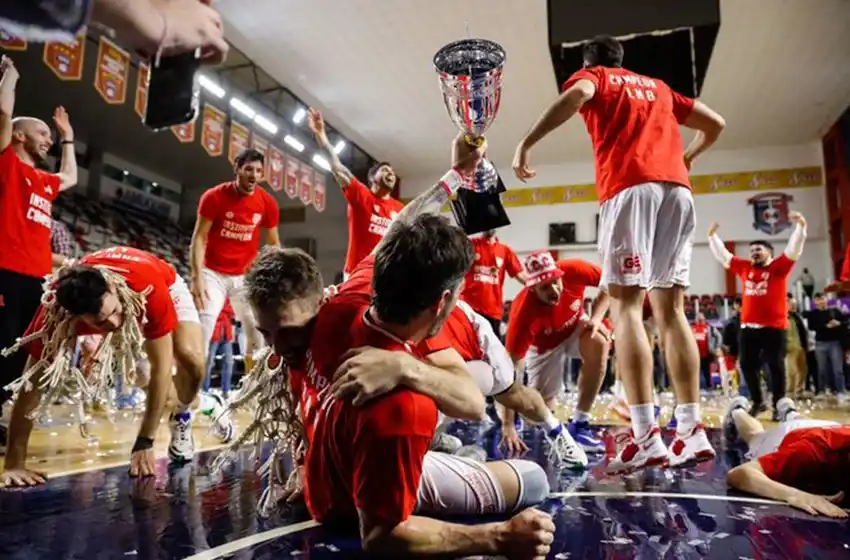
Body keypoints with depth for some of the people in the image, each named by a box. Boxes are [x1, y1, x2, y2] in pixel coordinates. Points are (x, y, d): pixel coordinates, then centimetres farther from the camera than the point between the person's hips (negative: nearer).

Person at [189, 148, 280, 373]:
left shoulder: (268, 203, -5)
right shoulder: (214, 197, -11)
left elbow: (273, 243, 5)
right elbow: (199, 237, -9)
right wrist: (197, 277, -18)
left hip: (246, 276, 3)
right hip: (213, 273, -2)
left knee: (258, 333, 2)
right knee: (201, 330, -7)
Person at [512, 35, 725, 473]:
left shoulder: (593, 76, 18)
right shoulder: (658, 87, 32)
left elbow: (577, 94, -7)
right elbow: (715, 123, 32)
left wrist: (526, 143, -8)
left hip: (630, 187, -5)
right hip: (677, 190, 5)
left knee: (625, 305, -10)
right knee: (671, 309, 4)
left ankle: (646, 437, -19)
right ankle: (692, 430, -1)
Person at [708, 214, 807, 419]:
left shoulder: (778, 267, 2)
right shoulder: (744, 268, 12)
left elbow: (794, 250, -8)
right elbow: (723, 255, 17)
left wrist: (800, 226, -16)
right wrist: (712, 235, 17)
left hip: (774, 327, -4)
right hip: (748, 327, 4)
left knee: (775, 367, 1)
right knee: (747, 365, 7)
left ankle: (778, 406, 10)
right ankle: (758, 402, 21)